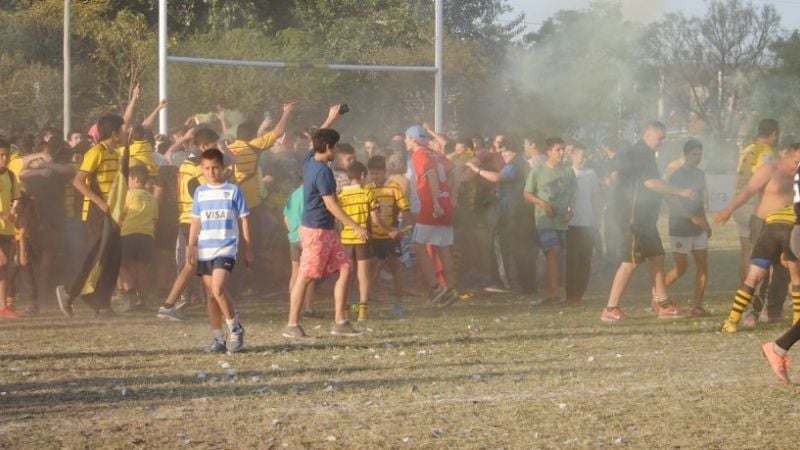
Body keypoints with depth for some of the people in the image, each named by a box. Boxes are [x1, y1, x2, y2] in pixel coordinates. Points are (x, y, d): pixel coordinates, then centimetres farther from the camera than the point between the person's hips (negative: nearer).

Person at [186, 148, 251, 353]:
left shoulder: (233, 190, 0)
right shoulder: (200, 192, 10)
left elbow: (243, 220, 3)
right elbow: (196, 221, 14)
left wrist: (248, 249, 3)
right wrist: (191, 247, 8)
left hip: (226, 249, -5)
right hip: (204, 250, 5)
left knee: (218, 288, -21)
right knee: (211, 295, 6)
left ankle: (235, 328, -4)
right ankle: (217, 338, 12)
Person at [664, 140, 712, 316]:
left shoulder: (700, 175, 13)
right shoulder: (677, 175, -11)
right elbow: (672, 203, -17)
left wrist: (705, 223, 20)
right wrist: (692, 217, -25)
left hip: (698, 228, 7)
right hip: (680, 227, -7)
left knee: (703, 266, -2)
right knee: (681, 268, -5)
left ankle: (697, 306, -2)